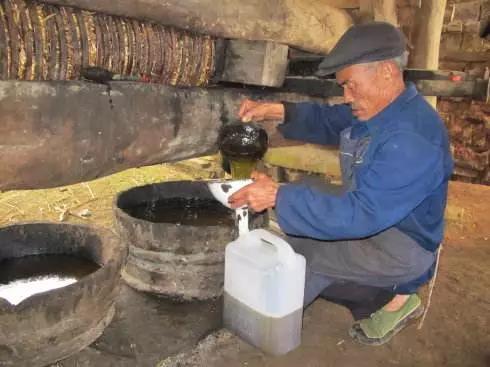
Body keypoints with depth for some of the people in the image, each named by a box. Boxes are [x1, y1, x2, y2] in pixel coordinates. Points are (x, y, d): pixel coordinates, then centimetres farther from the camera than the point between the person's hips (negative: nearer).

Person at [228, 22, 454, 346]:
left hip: (401, 248, -9)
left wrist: (279, 196, -35)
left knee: (305, 250, -13)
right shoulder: (379, 108, -3)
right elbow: (328, 120, 8)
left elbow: (361, 214, -36)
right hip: (371, 219, 9)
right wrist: (278, 111, -10)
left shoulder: (413, 140, -33)